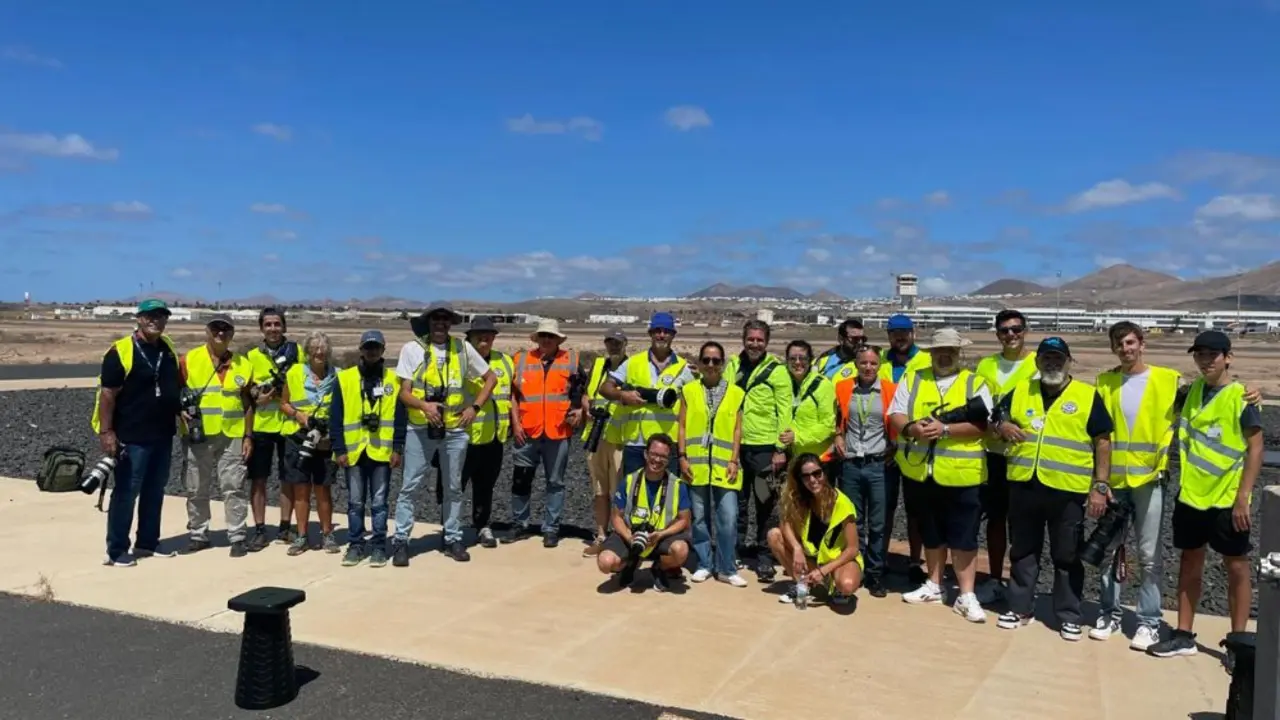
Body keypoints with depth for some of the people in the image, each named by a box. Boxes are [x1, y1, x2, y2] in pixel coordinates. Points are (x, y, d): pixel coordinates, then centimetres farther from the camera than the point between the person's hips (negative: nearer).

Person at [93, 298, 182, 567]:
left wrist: (182, 409, 11)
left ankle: (147, 543, 25)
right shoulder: (120, 351, -12)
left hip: (163, 435, 7)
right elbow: (107, 394, -14)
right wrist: (106, 431, -17)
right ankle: (116, 551, 8)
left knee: (155, 491, 14)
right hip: (132, 437, -7)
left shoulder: (168, 348, 10)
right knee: (126, 492, -1)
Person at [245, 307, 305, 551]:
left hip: (289, 423, 0)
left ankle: (285, 527, 19)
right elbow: (246, 389, 7)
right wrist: (256, 395, -13)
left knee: (289, 478, 7)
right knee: (258, 478, 4)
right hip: (260, 425, 0)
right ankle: (259, 530, 13)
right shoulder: (252, 355, 5)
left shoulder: (296, 351, 3)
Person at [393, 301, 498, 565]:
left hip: (455, 429, 2)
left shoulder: (462, 348, 2)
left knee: (453, 487, 11)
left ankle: (453, 539, 23)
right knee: (409, 486, -1)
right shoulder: (413, 348, -4)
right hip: (420, 429, -2)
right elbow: (404, 393, -4)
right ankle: (401, 541, 10)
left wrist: (475, 407, 0)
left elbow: (491, 378, 11)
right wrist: (424, 405, -24)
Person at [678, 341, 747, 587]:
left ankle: (726, 568, 8)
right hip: (696, 463, 1)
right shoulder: (689, 390, 7)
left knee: (728, 518, -4)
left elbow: (737, 429, 4)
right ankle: (704, 564, 20)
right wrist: (682, 457, -2)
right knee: (700, 517, 7)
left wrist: (734, 460, -4)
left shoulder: (735, 392, 6)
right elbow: (682, 426, 6)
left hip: (724, 465, -1)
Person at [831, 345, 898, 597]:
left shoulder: (891, 390, -3)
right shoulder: (843, 388, 4)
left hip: (879, 465, -2)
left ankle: (876, 575, 15)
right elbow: (834, 417, 20)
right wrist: (838, 436, 6)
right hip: (850, 464, 2)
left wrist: (893, 448, -4)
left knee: (879, 525, 4)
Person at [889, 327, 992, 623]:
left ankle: (966, 596, 11)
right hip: (920, 472, 3)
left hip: (960, 474, -3)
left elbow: (981, 426, -10)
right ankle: (934, 586, 31)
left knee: (964, 537, 2)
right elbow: (895, 415, 3)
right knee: (931, 534, 17)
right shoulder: (912, 380, 9)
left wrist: (944, 429, -22)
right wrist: (910, 428, -19)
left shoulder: (975, 384, 1)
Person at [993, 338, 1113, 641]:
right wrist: (1002, 426, -8)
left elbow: (1102, 443, -1)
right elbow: (996, 419, 17)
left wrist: (1100, 486, -7)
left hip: (1067, 490, -3)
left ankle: (1068, 616, 21)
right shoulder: (1019, 391, 8)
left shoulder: (1088, 395, -1)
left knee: (1067, 557, 8)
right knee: (1023, 552, 13)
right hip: (1024, 485, 3)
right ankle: (1020, 608, 25)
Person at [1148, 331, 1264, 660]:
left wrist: (1243, 497, -17)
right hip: (1190, 494, 6)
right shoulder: (1193, 390, 7)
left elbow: (1255, 449, -12)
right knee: (1190, 563, 11)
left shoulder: (1241, 397, -10)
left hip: (1227, 498, -6)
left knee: (1236, 567, 5)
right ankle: (1184, 635, 20)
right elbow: (1181, 432, 21)